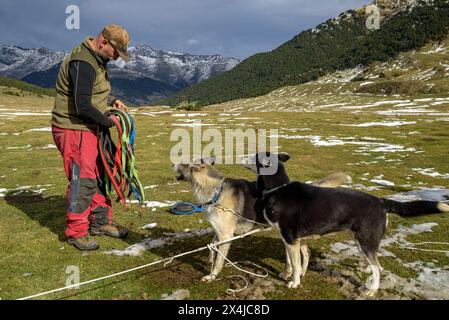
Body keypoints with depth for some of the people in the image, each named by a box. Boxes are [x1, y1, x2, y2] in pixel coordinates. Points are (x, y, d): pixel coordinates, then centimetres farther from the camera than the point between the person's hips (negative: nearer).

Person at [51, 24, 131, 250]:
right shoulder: (82, 63, -21)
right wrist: (109, 122, -13)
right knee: (83, 181, -5)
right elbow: (83, 107, -26)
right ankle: (76, 232, 10)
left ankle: (100, 222, 27)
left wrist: (112, 102, 9)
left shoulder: (97, 60, 11)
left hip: (90, 129, 10)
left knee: (100, 176, 14)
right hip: (74, 130, -10)